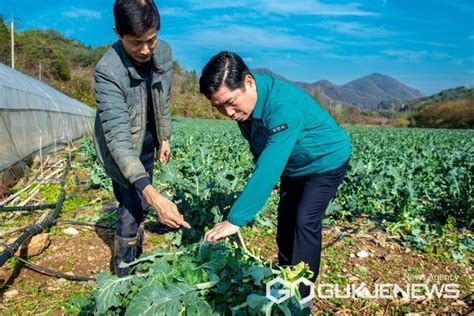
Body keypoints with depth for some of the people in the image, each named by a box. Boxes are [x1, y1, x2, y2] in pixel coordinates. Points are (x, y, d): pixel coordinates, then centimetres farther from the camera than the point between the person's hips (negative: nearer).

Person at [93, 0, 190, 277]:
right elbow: (119, 137, -40)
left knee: (142, 204, 15)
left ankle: (138, 262, 36)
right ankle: (124, 276, 17)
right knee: (132, 207, -6)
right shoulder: (108, 71, -32)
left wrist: (165, 137, 10)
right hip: (121, 147, -5)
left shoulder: (164, 52, -15)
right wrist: (153, 194, -50)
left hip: (148, 139, 5)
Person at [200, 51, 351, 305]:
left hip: (327, 160, -7)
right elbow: (262, 155, 2)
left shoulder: (283, 106, -41)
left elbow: (269, 167, -48)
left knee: (305, 221, -13)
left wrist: (236, 219, -48)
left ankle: (300, 295, 2)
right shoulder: (242, 104, -15)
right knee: (285, 218, 10)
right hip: (293, 166, 8)